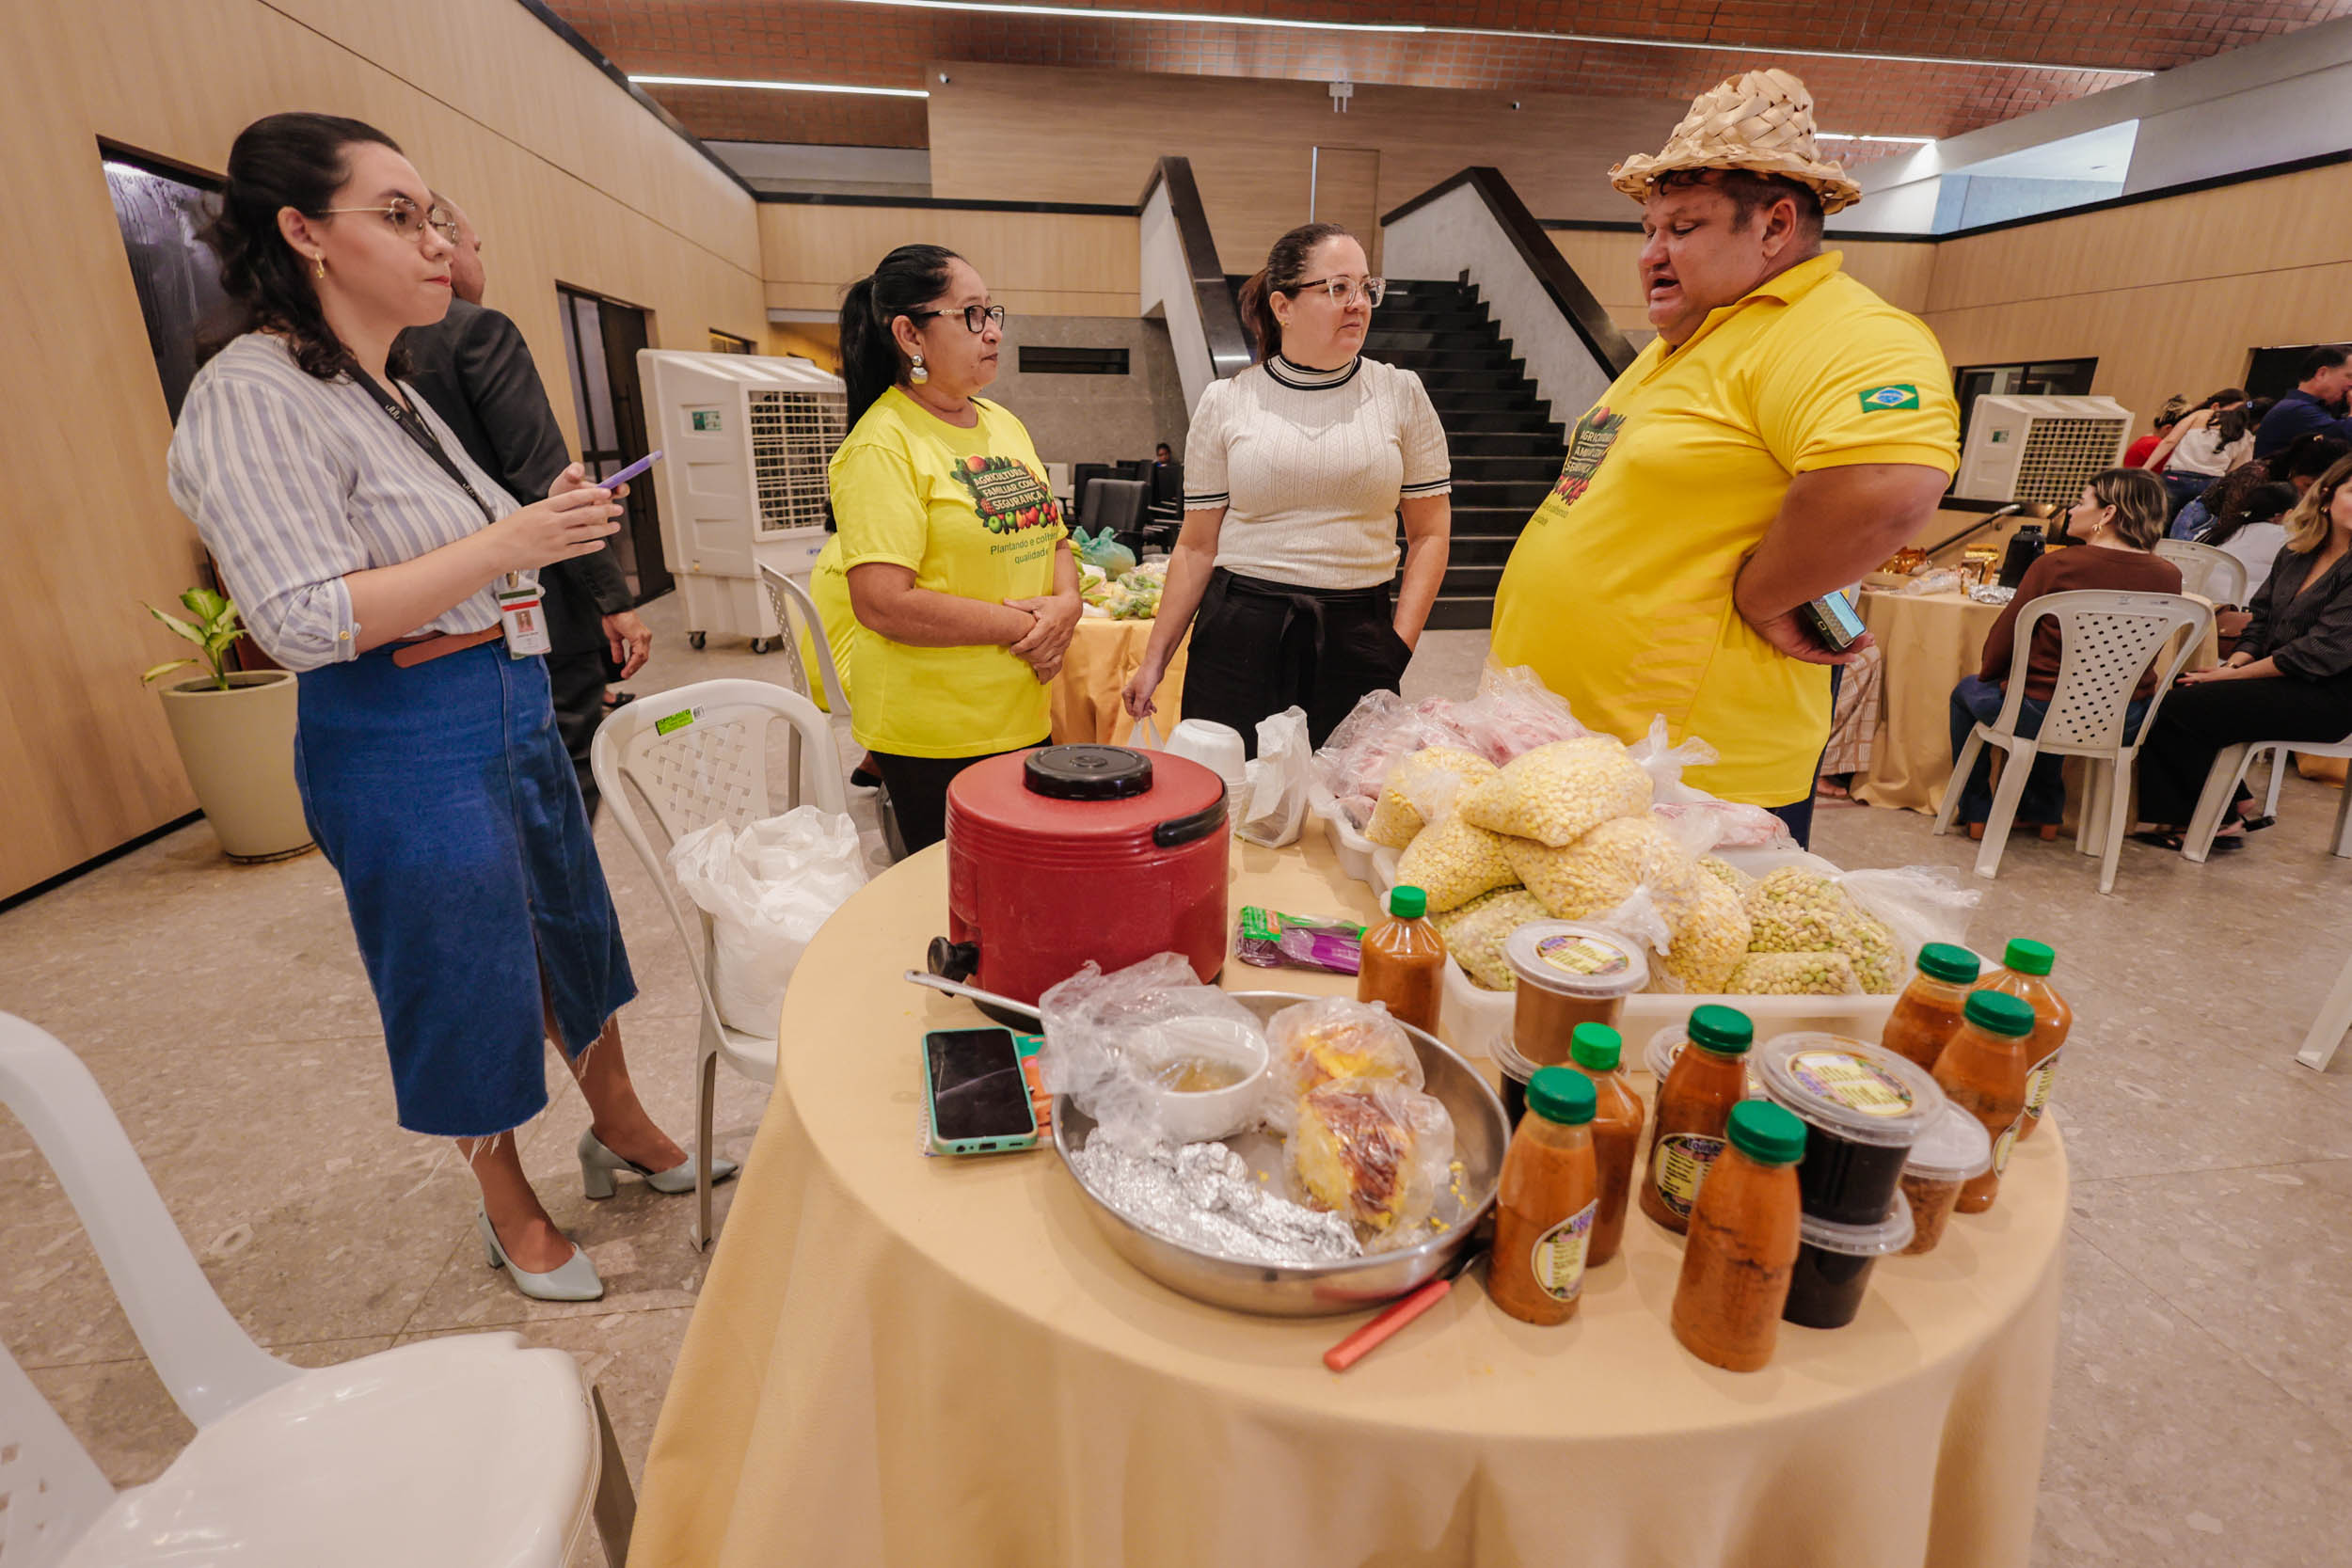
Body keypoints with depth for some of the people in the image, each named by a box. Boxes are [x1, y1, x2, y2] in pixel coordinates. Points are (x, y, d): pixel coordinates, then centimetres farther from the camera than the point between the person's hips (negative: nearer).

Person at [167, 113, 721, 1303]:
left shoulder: (392, 393, 13)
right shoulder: (252, 397, -16)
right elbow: (302, 620, -23)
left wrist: (549, 523, 5)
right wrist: (508, 544, -26)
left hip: (512, 708, 9)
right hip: (405, 747, -9)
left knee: (575, 934, 19)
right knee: (470, 984, 8)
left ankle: (621, 1132, 41)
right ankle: (510, 1208, 32)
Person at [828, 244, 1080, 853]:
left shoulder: (1004, 424, 11)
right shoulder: (883, 444, -14)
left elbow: (1053, 538, 17)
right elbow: (883, 603, -22)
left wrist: (1065, 604, -5)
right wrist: (1021, 627, -18)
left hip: (1021, 718, 7)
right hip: (933, 737, -7)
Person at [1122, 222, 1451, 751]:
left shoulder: (1401, 394, 7)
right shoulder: (1225, 403, 4)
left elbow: (1430, 534, 8)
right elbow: (1197, 547, 5)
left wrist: (1400, 645, -3)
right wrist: (1155, 659, 3)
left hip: (1357, 644, 1)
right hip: (1239, 641, 0)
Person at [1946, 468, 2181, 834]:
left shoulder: (2056, 566, -17)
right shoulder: (2168, 577, -2)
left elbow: (2004, 638, -9)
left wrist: (1986, 669, 12)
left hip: (2043, 717, -6)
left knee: (1967, 690, 24)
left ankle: (1976, 814, 29)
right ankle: (2045, 813, 42)